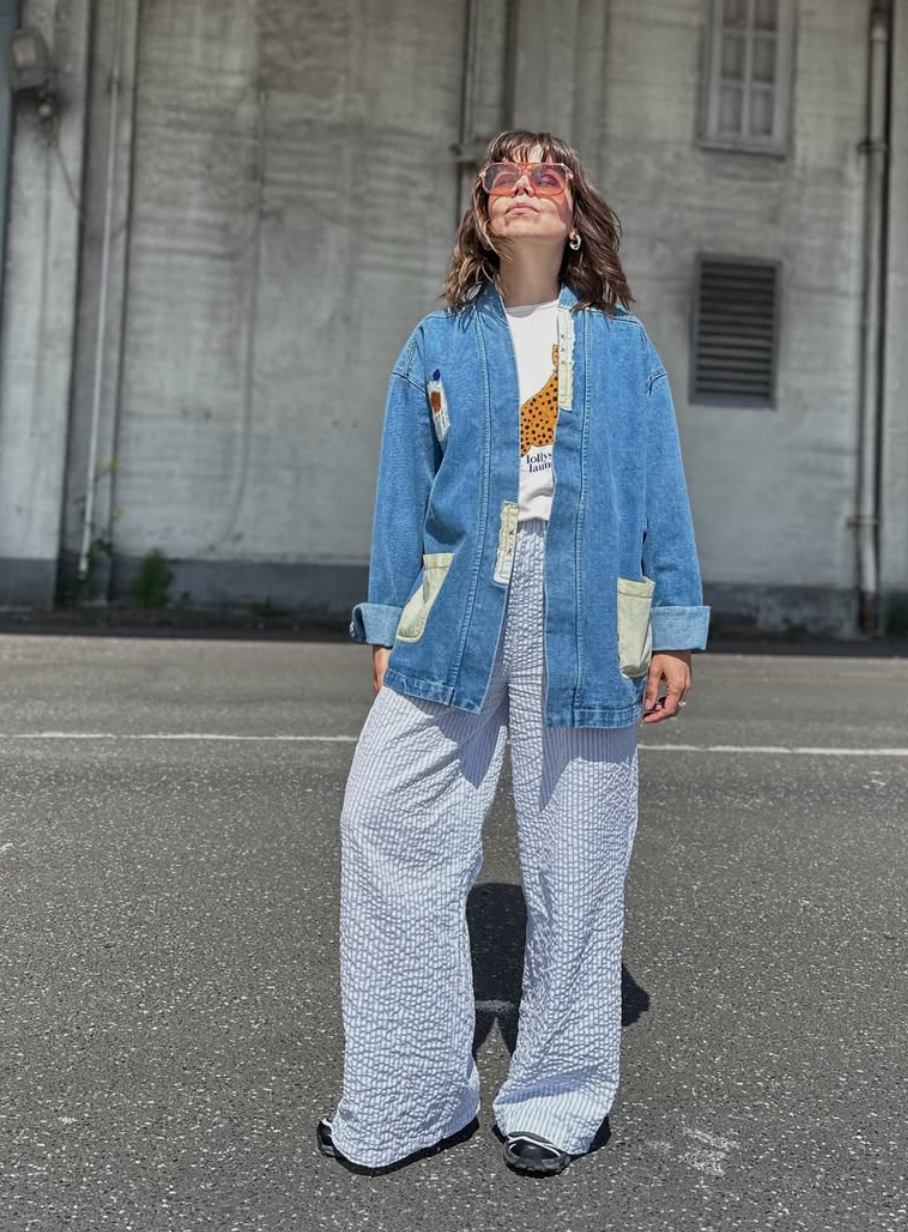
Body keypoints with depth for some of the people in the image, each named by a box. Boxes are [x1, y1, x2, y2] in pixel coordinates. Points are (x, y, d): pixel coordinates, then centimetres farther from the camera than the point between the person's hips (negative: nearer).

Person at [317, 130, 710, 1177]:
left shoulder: (625, 346, 12)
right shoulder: (436, 345, 13)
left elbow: (661, 493, 8)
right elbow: (402, 492, 10)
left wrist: (674, 632, 1)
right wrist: (388, 629, 5)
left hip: (585, 620, -1)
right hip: (457, 611, 1)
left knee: (573, 854, 3)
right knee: (387, 821, -6)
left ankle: (555, 1102, 23)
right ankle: (409, 1099, 12)